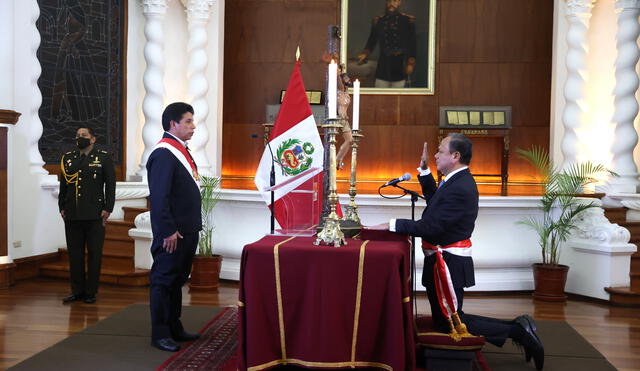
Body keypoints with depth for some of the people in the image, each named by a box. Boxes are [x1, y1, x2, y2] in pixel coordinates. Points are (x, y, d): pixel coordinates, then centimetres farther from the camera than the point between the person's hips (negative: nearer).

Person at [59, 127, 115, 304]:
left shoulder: (103, 158, 2)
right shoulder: (67, 158, 13)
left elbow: (110, 184, -2)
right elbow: (63, 185, 14)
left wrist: (107, 209, -8)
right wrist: (62, 208, 7)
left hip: (94, 216, -3)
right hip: (72, 215, 4)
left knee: (94, 254, 3)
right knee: (74, 254, 8)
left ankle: (91, 292, 11)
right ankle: (77, 291, 17)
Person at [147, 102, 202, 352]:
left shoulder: (182, 151, 14)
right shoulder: (163, 154, -16)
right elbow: (159, 197, -21)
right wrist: (168, 232, -22)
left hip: (187, 230, 10)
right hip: (172, 233, -10)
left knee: (177, 280, 17)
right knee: (163, 281, 0)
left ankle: (174, 327, 28)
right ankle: (159, 334, 9)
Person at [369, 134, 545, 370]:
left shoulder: (460, 189, -24)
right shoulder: (458, 181, 8)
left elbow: (430, 226, -27)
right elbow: (434, 202, 24)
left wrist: (392, 225, -21)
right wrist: (424, 170, 17)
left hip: (448, 263, -10)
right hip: (444, 261, 10)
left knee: (449, 323, 0)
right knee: (444, 320, 17)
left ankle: (516, 331, 5)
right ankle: (517, 327, 18)